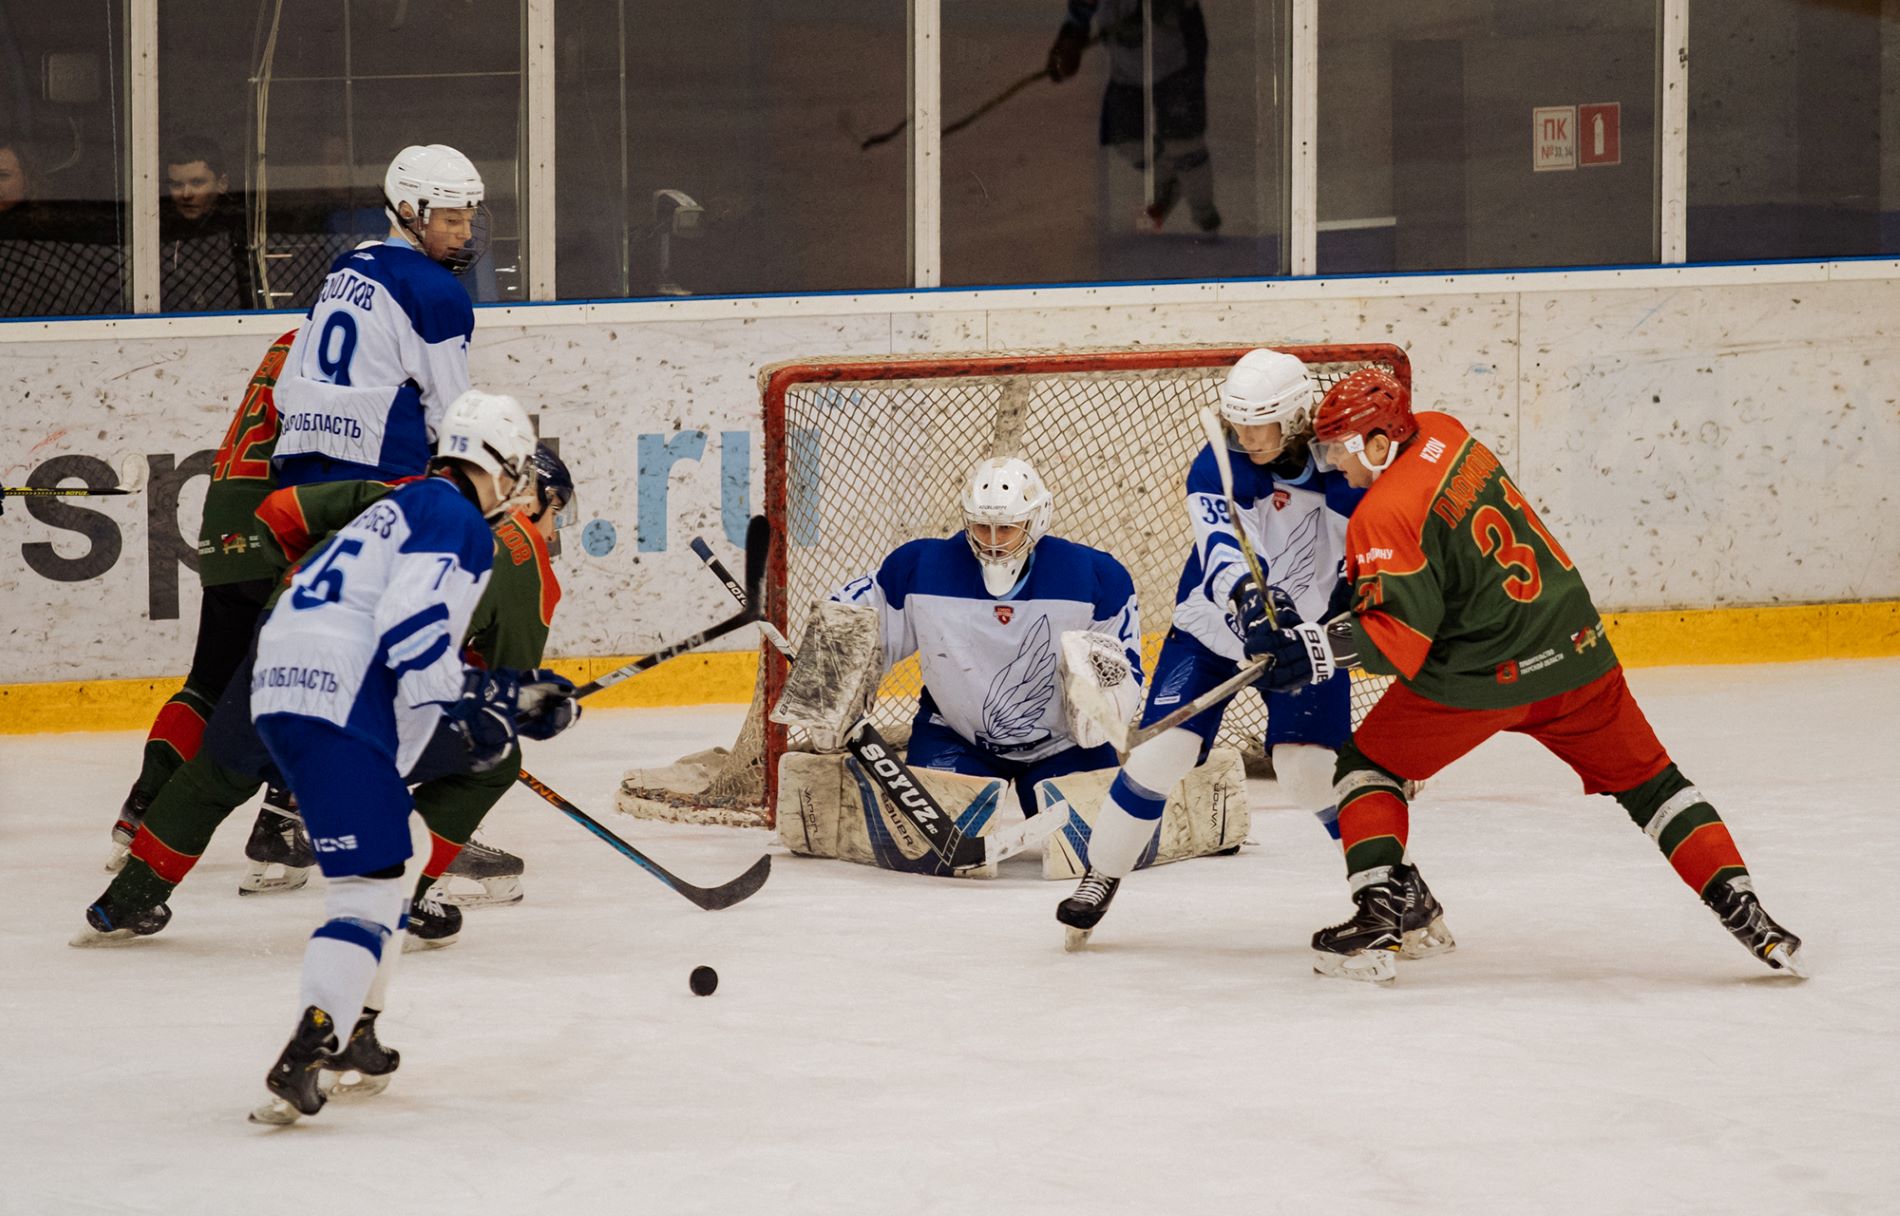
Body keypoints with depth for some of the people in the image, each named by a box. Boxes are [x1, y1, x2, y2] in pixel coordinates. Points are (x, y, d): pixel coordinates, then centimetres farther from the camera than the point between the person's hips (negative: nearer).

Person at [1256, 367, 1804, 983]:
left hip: (1476, 677, -6)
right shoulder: (1443, 433, 4)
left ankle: (1378, 917, -2)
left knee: (1368, 767, 11)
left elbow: (1400, 630, -21)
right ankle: (1740, 906, 8)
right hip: (1573, 646, 7)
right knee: (1645, 779, 15)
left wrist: (1323, 648, -22)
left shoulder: (1384, 516, -17)